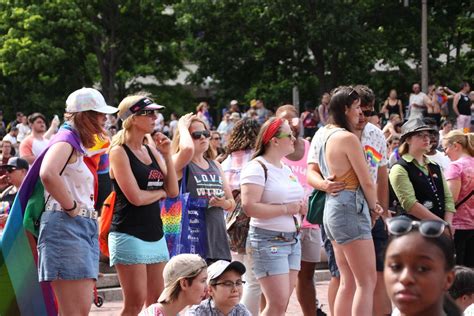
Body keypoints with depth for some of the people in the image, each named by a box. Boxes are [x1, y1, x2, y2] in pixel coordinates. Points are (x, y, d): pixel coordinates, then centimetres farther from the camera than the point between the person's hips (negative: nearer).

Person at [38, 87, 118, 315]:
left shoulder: (78, 147, 21)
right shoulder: (65, 142, -8)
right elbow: (47, 174, -29)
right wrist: (71, 207, -19)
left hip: (84, 228, 10)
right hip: (65, 227, -10)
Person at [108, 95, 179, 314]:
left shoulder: (151, 151, 13)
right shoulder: (119, 152, -8)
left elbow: (173, 190, 9)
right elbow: (136, 197, -15)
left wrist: (166, 155, 2)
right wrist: (161, 192, 3)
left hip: (155, 234, 7)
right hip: (129, 235, -7)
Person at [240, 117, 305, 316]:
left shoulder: (286, 169, 16)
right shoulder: (257, 168, -11)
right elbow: (249, 207, -22)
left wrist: (300, 208, 7)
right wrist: (286, 209, -18)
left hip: (292, 240, 8)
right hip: (268, 241, -8)